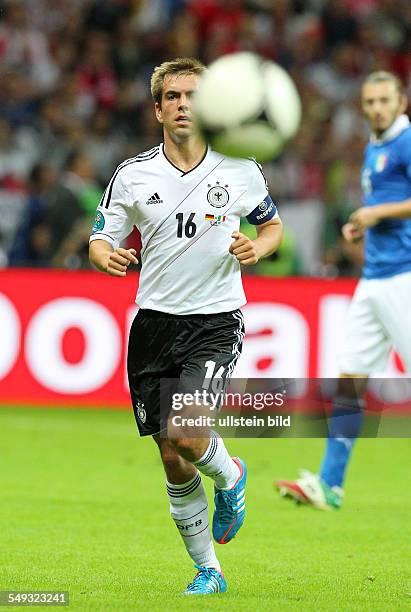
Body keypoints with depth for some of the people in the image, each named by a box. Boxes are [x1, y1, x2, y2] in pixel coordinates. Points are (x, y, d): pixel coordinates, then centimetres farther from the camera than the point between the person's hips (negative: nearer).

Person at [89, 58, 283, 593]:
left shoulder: (240, 169, -2)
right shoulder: (133, 175, 0)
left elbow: (273, 224, 13)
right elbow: (100, 242, 5)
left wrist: (257, 248, -10)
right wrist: (108, 257, -18)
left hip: (217, 320, -2)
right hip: (154, 322, 2)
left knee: (187, 435, -22)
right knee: (173, 463, 3)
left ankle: (229, 477, 14)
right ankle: (208, 572, 19)